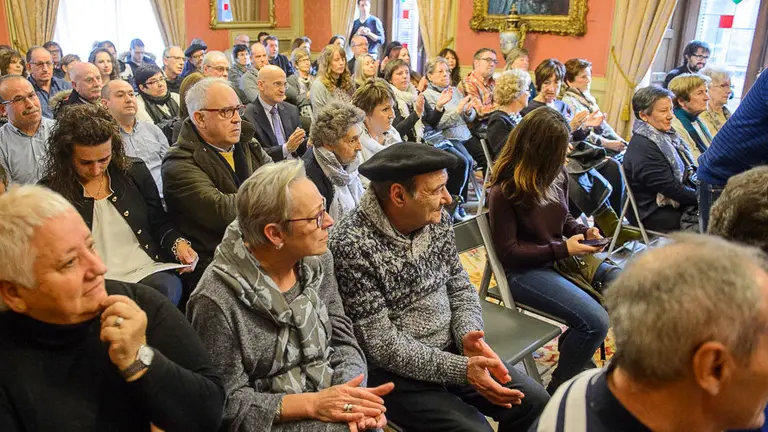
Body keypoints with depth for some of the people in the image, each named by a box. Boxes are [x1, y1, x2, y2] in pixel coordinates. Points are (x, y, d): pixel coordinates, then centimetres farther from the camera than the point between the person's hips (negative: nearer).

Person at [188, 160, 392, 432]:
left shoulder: (317, 259, -3)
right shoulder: (218, 301, -20)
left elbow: (341, 338, 2)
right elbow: (227, 402, -13)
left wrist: (354, 396, -15)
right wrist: (311, 404, -21)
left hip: (329, 397, 5)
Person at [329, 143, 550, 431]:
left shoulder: (436, 219, -4)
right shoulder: (351, 245, -25)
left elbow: (459, 286, 6)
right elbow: (382, 346, -22)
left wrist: (468, 334, -14)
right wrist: (461, 369, -24)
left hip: (449, 351, 6)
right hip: (393, 371, -6)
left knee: (533, 401, 4)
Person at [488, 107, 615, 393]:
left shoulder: (557, 176, 3)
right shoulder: (505, 191, -18)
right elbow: (508, 252, -16)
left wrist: (584, 231, -2)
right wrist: (562, 248, -19)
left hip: (563, 258, 8)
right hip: (525, 271, -8)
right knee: (595, 321, -25)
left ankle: (574, 347, 15)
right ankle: (559, 391, 0)